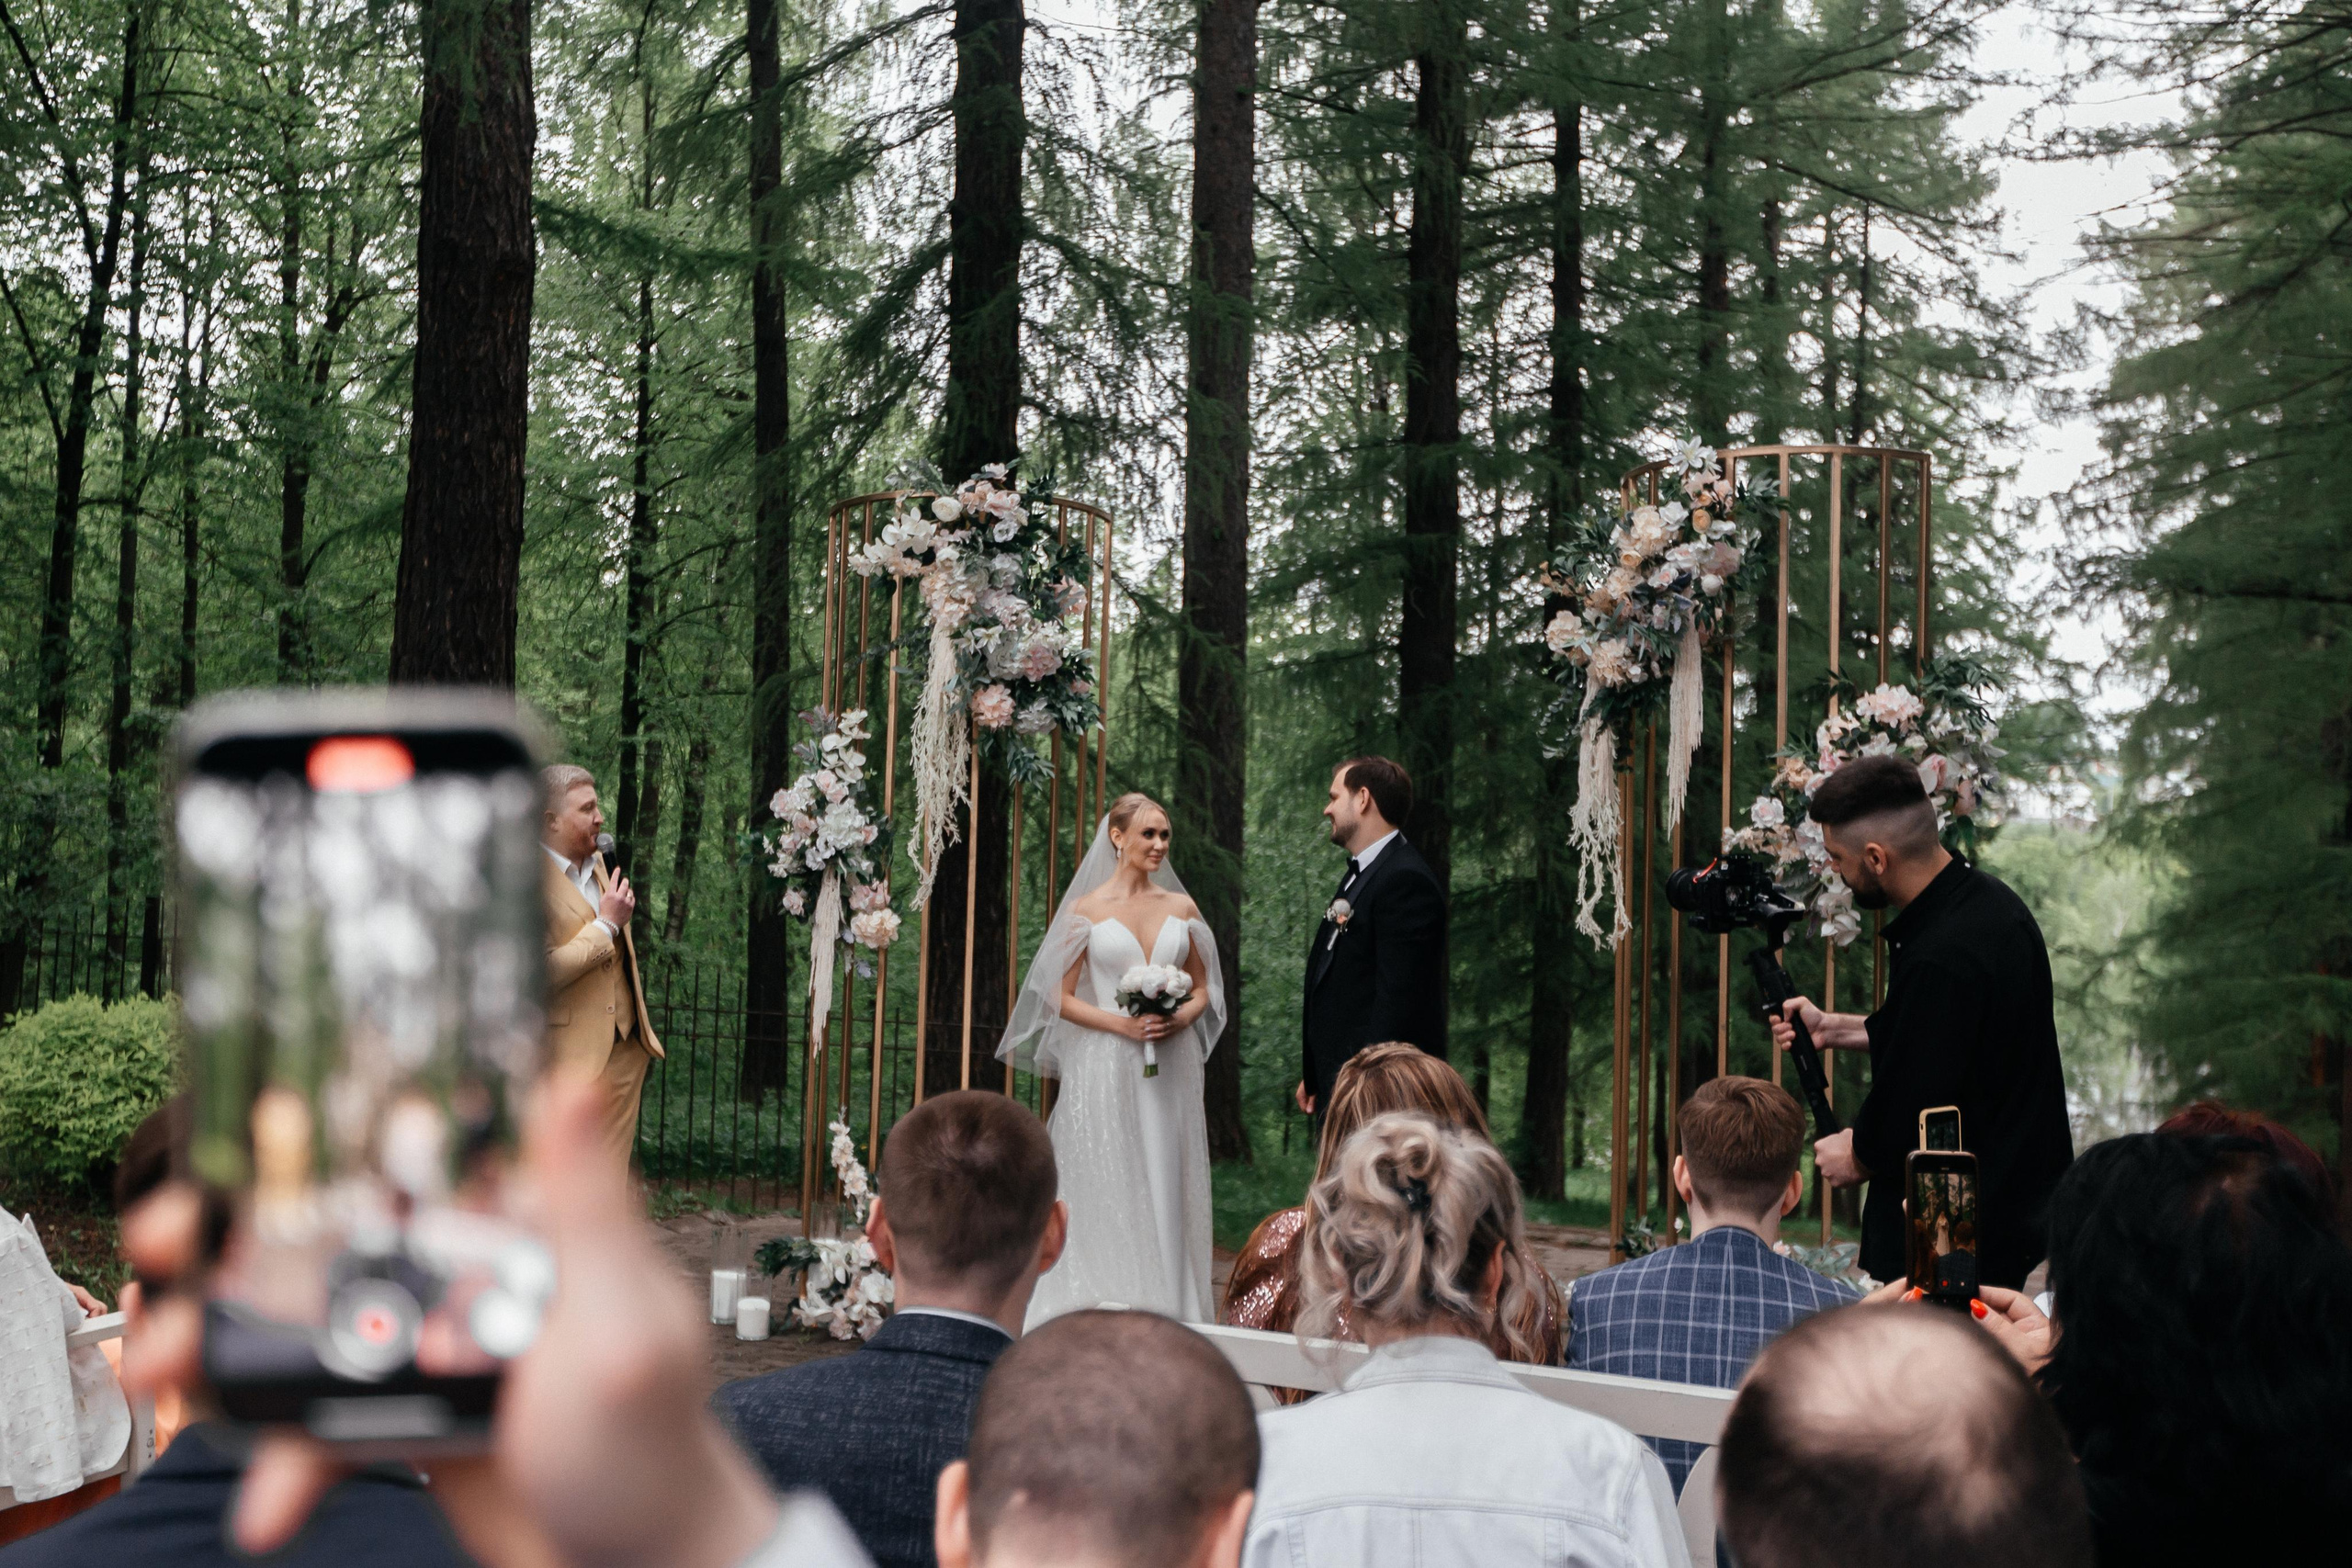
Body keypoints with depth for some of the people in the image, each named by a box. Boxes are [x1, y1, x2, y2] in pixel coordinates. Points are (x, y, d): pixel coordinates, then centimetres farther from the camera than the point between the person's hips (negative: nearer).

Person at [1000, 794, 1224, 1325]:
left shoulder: (1181, 908, 10)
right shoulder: (1087, 909, 0)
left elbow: (1203, 987, 16)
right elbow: (1060, 997, -1)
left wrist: (1181, 1017, -5)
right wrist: (1123, 1024, -13)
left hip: (1170, 1073, 3)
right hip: (1105, 1070, -3)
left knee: (1165, 1190, 2)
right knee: (1105, 1194, -3)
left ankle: (1166, 1316, 7)